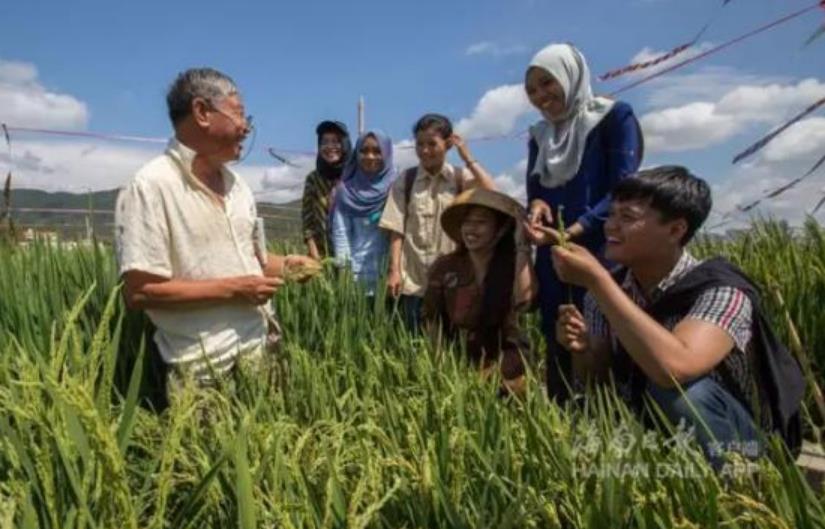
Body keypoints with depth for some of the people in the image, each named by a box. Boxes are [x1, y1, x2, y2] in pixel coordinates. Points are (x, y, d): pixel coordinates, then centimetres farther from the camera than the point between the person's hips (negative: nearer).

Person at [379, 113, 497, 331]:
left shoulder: (460, 178, 4)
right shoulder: (406, 180, 4)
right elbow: (397, 230, 1)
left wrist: (468, 158, -9)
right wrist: (394, 270, -7)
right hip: (413, 280, 0)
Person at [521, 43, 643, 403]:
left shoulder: (614, 117, 0)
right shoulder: (540, 135, 17)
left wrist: (576, 230, -21)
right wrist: (536, 206, -9)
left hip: (600, 254, -5)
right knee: (557, 347, 5)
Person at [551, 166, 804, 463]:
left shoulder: (722, 291, -23)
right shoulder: (607, 290, -6)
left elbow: (674, 368, -43)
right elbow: (593, 382, -2)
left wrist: (596, 280, -38)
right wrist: (581, 350, -24)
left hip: (730, 446, -5)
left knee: (680, 389, -32)